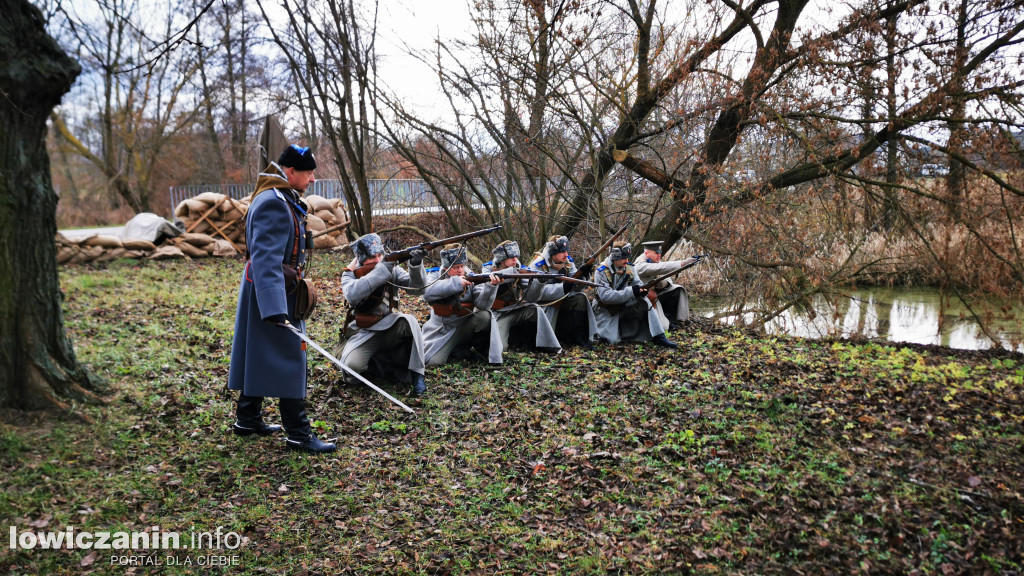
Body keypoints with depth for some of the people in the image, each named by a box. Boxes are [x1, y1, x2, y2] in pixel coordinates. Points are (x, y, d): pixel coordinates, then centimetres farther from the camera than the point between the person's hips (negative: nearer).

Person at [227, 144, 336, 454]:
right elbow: (266, 259, -29)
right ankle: (298, 434, 0)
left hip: (274, 289, 11)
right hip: (273, 291, -11)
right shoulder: (273, 203, -21)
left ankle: (247, 420, 27)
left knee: (258, 356, 16)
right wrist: (275, 309, -36)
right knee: (289, 359, -6)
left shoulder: (283, 199, 14)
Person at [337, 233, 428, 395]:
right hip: (363, 333, -1)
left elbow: (417, 288, -11)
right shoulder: (350, 273, -5)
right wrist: (380, 271, -31)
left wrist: (416, 266, -31)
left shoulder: (392, 268, -1)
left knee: (409, 322, -33)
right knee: (352, 365, -28)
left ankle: (416, 373, -19)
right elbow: (352, 295, -28)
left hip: (389, 327, 1)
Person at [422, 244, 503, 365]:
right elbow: (427, 292, -25)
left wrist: (491, 286, -34)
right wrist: (455, 282, -30)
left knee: (485, 316, -26)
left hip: (465, 329, 1)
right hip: (441, 333, -1)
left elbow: (482, 304, -15)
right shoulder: (435, 278, 0)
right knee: (433, 362, -26)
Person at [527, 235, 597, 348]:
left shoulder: (568, 263, 4)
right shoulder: (538, 266, -14)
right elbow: (540, 291, -27)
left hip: (562, 300, 5)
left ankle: (580, 337, -18)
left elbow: (576, 288, -3)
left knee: (580, 298, -19)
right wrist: (563, 287, -37)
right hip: (543, 304, -5)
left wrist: (582, 275, -23)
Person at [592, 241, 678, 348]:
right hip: (606, 310, -5)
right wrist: (631, 291, -35)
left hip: (624, 306, 5)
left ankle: (658, 337, -19)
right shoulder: (601, 272, -20)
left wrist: (642, 290, -29)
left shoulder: (629, 268, -1)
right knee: (612, 339, -20)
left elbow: (637, 284, -2)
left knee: (644, 301, -21)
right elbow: (605, 296, -30)